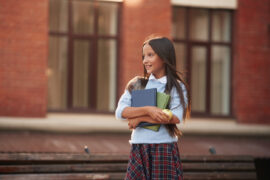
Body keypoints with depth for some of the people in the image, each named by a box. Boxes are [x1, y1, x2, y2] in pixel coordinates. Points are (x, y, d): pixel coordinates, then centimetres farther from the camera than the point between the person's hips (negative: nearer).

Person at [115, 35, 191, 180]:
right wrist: (147, 110, -19)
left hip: (165, 150, -2)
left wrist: (140, 118, -10)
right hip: (139, 150, 2)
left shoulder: (177, 88, 2)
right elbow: (120, 112, -4)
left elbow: (176, 117, -14)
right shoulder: (136, 85, 9)